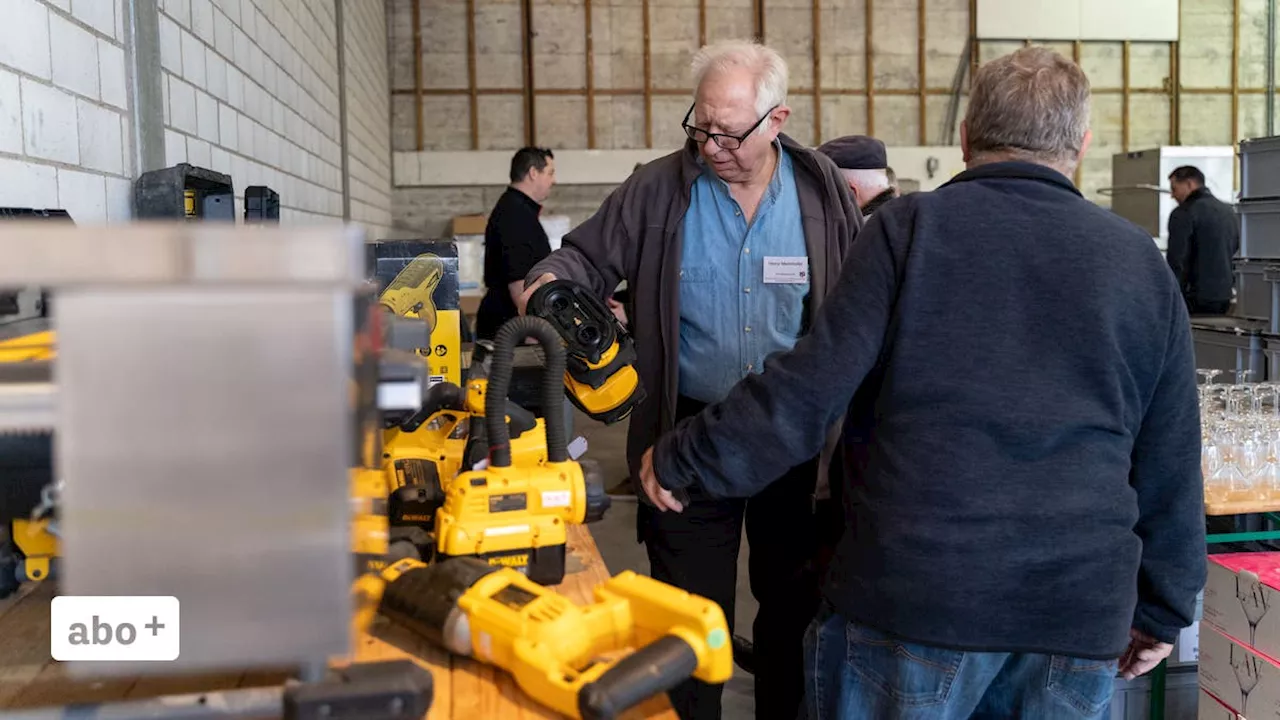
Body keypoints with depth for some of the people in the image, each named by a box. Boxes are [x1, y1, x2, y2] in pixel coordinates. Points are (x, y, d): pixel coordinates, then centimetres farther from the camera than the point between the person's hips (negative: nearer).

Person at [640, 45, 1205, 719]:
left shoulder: (911, 227, -4)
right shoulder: (1141, 262, 6)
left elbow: (811, 385, -10)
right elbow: (1171, 462, 9)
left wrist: (682, 460, 2)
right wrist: (1162, 610, 20)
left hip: (912, 597, -3)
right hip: (1081, 613, 4)